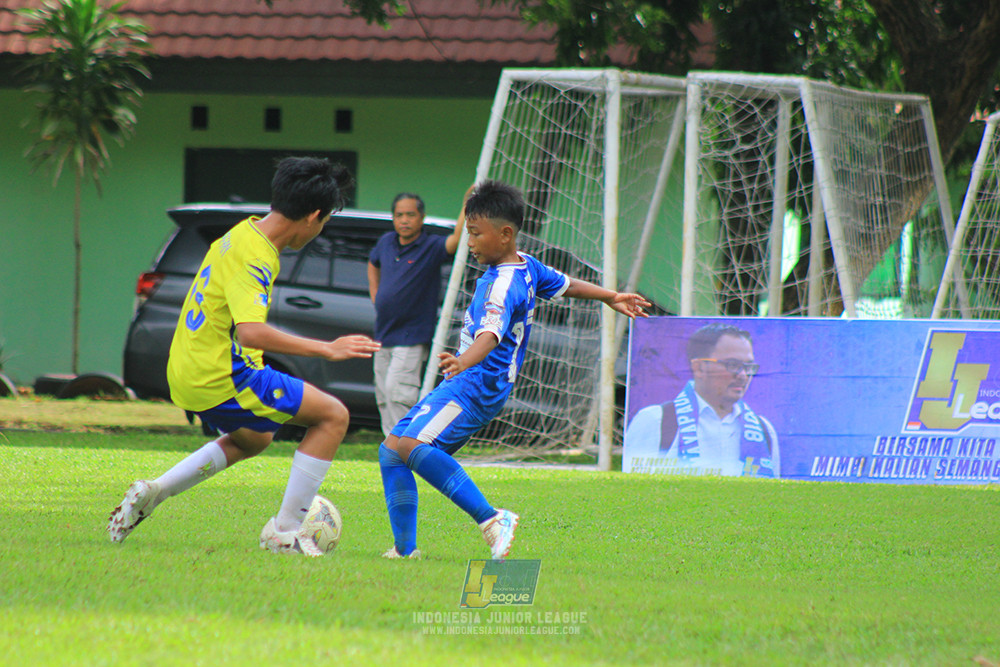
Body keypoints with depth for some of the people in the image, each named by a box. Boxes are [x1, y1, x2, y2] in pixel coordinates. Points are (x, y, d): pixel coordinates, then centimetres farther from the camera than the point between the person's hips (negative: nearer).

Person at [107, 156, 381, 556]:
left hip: (187, 374, 10)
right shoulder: (254, 259, -22)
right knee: (333, 416, -2)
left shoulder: (244, 234, 7)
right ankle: (284, 530, -1)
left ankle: (152, 492, 22)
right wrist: (325, 349, -32)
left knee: (255, 438, 35)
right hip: (222, 380, -10)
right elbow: (250, 332, -35)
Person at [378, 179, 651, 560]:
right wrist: (611, 297, 45)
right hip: (467, 386, 11)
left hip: (475, 385, -11)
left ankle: (490, 519, -34)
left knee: (413, 445, -31)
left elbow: (490, 334, -37)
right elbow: (565, 285, 28)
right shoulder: (526, 266, 11)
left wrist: (464, 361, -56)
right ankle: (404, 549, 7)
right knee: (391, 450, 9)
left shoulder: (502, 287, -19)